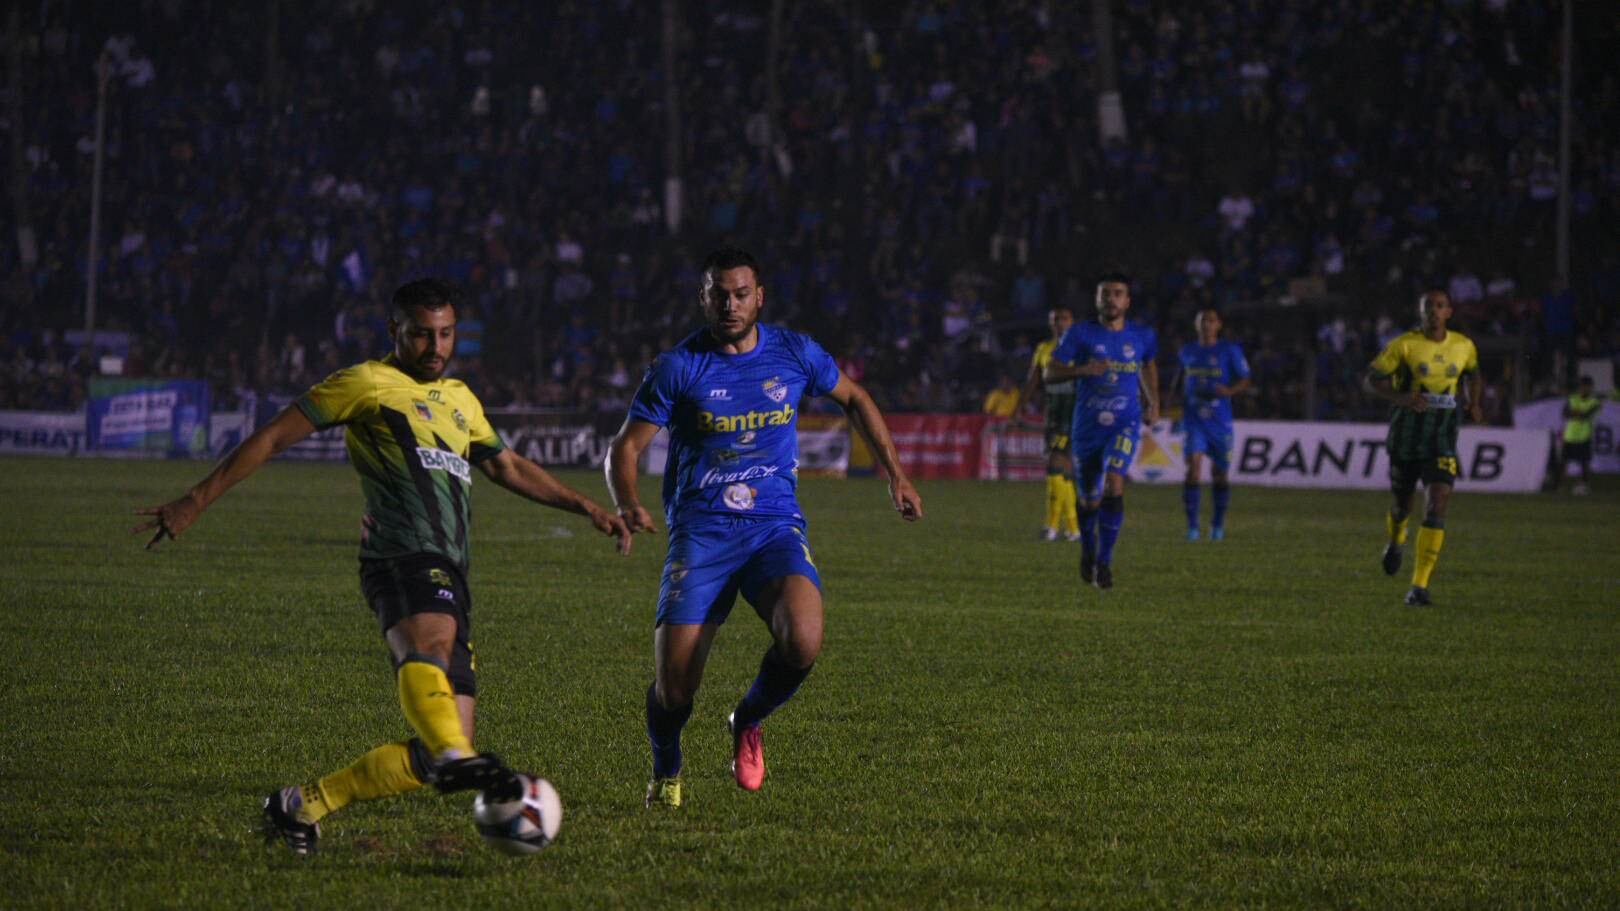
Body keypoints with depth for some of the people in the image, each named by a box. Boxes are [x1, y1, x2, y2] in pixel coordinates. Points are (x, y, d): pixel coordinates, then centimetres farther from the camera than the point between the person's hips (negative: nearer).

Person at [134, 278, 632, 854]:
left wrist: (587, 508, 40)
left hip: (449, 579, 8)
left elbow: (510, 468, 44)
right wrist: (196, 503, 0)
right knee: (431, 639, -41)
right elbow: (273, 437, 6)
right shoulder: (368, 385, 7)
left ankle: (302, 806, 9)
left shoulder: (460, 401, 30)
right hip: (403, 556, -8)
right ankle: (456, 760, -69)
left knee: (438, 754, -3)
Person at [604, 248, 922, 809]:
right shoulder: (679, 367, -2)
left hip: (776, 526, 1)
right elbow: (625, 448, -1)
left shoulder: (795, 355, 5)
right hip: (701, 534, -1)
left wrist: (895, 474, 18)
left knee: (802, 643, -28)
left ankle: (748, 722, 5)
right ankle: (665, 774, 23)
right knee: (674, 687, -11)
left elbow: (855, 400, 23)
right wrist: (628, 506, -21)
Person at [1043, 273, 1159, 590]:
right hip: (1087, 428, 0)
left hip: (1125, 425, 0)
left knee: (1113, 486, -23)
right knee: (1090, 501, 6)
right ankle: (1087, 549, 38)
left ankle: (1104, 561, -16)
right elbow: (1049, 373, -6)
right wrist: (1082, 370, -23)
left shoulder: (1142, 336, 5)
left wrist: (1153, 402, 20)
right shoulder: (1081, 334, -2)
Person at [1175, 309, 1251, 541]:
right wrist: (1177, 404, 18)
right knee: (1192, 468, -17)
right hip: (1194, 422, 1)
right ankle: (1192, 526, -15)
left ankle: (1218, 524, 27)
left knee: (1219, 474, 8)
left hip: (1219, 421, -1)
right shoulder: (1187, 352, 10)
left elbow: (1244, 380, 1)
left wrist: (1229, 391, -19)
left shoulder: (1230, 350, 0)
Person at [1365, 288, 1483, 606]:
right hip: (1405, 437, -1)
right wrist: (1401, 398, -20)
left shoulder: (1464, 347, 3)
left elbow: (1472, 374, 24)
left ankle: (1420, 585, -13)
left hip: (1443, 441, 1)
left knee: (1436, 509, -14)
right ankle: (1395, 541, 52)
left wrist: (1473, 403, 7)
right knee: (1402, 504, 14)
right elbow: (1372, 379, -4)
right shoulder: (1403, 345, -6)